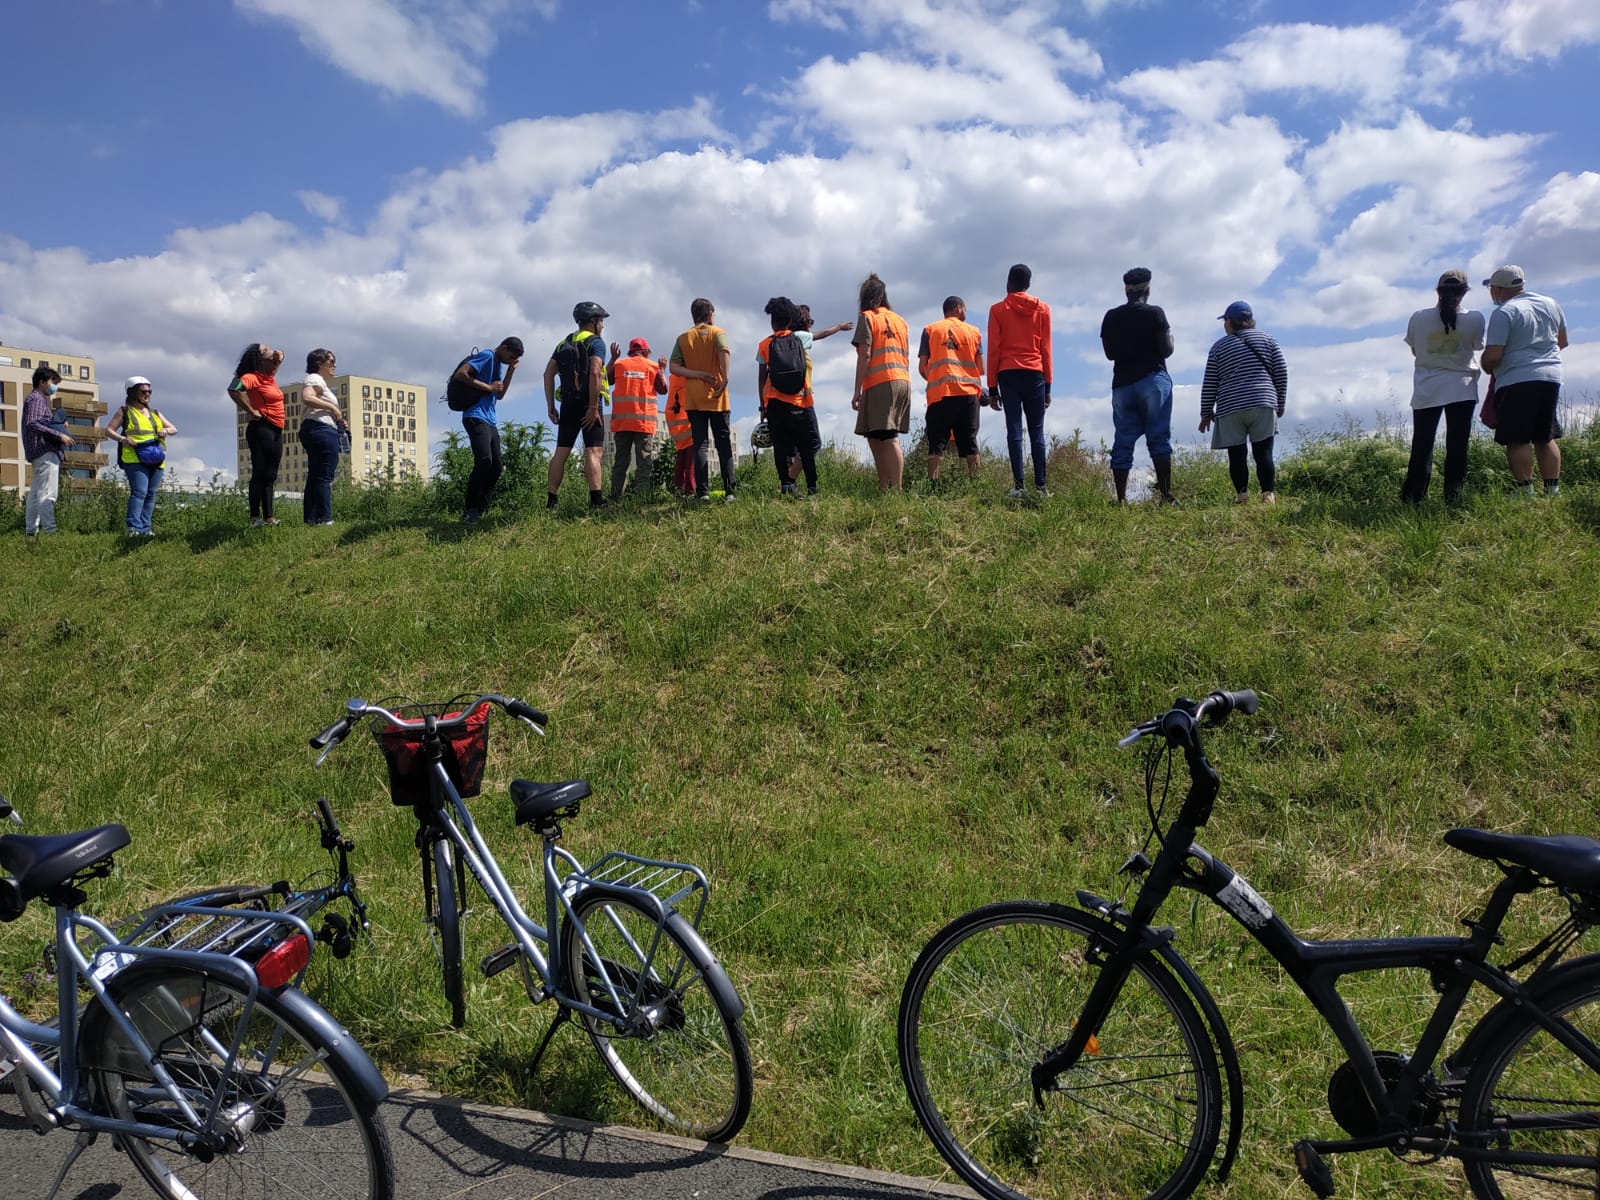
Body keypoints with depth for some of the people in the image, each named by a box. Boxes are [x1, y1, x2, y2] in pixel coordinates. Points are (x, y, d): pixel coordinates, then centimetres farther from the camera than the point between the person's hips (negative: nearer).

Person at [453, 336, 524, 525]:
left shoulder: (499, 364, 22)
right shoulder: (487, 356, -6)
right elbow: (460, 374, -16)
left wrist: (511, 370, 16)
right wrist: (488, 387, -13)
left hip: (491, 422, 10)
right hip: (476, 418, -10)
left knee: (496, 467, 5)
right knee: (484, 462, -21)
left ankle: (479, 511, 11)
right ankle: (469, 511, -17)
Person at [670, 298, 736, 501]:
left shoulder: (683, 338, 9)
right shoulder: (717, 332, 2)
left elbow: (674, 367, -3)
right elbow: (724, 352, -20)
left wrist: (698, 375, -7)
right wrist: (725, 379, -20)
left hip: (694, 399, 2)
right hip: (717, 398, -1)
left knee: (700, 444, 2)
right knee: (724, 443, 3)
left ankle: (703, 491, -7)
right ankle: (729, 490, -3)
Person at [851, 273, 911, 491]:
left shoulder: (867, 317, 1)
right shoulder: (900, 320, 22)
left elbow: (865, 355, -8)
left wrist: (857, 391, -8)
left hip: (880, 383, -7)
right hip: (903, 382, 7)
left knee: (888, 439, -13)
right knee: (875, 438, 11)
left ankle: (895, 490, -21)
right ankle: (883, 488, 9)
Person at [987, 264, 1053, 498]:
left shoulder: (998, 310, 5)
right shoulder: (1042, 309, 9)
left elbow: (993, 351, 2)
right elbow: (1046, 349, 8)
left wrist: (993, 386, 5)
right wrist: (1047, 384, 11)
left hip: (1008, 374, -1)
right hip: (1035, 374, 1)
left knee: (1014, 430, -4)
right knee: (1037, 431, 2)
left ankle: (1018, 485, -11)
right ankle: (1040, 486, -4)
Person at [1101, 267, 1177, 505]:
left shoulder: (1110, 317, 7)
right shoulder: (1154, 313, -4)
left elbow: (1110, 353, 10)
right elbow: (1166, 350, -7)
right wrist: (1169, 337, 14)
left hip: (1122, 384, 3)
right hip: (1153, 380, -3)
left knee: (1122, 443, 2)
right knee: (1159, 439, -3)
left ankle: (1121, 499, -2)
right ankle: (1165, 495, -10)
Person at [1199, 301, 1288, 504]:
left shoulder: (1219, 347, 8)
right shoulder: (1267, 339, 11)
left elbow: (1209, 384, 7)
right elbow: (1281, 373, 8)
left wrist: (1206, 413, 15)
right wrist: (1280, 403, 17)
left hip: (1230, 409, -1)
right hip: (1263, 404, 1)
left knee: (1236, 455, 1)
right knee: (1263, 452, 0)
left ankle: (1242, 495, -5)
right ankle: (1268, 494, -6)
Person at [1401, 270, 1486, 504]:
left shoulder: (1418, 318, -6)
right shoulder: (1474, 319, -6)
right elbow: (1476, 347, 9)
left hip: (1426, 390, 1)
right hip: (1461, 388, -1)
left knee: (1422, 445, 6)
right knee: (1457, 445, 5)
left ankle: (1413, 497, 6)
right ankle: (1452, 496, 4)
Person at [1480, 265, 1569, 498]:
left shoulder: (1503, 313, -12)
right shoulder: (1551, 304, 12)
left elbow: (1492, 356, -17)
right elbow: (1562, 341, 22)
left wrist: (1489, 369, 4)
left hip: (1516, 382, -7)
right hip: (1551, 377, 7)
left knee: (1517, 440, -4)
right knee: (1546, 438, 12)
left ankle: (1525, 491, -8)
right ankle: (1553, 489, 11)